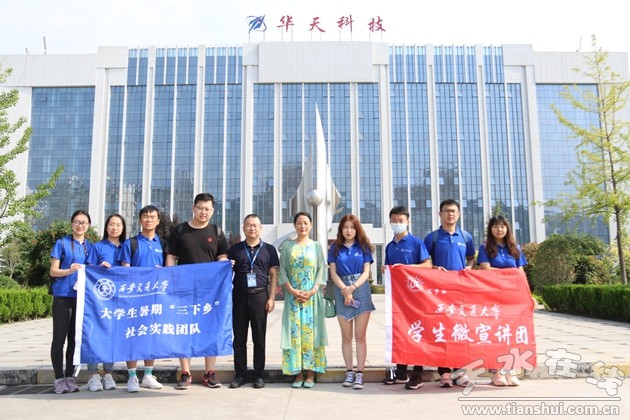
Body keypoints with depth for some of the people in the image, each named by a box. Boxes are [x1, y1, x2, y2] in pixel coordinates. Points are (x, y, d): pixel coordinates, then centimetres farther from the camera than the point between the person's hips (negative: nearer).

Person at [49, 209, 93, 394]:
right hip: (63, 296, -3)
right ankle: (59, 378, 8)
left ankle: (70, 377, 16)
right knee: (59, 338, 0)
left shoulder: (90, 246, 13)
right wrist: (69, 270, -19)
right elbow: (53, 271, -1)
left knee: (75, 338, 7)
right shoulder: (62, 243, 2)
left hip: (82, 297, 3)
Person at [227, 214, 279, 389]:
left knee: (259, 337, 4)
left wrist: (272, 298, -3)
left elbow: (273, 275, 5)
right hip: (239, 295, 1)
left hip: (260, 295, -1)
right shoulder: (235, 249, 10)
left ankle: (258, 375, 13)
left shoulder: (268, 249, 7)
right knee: (239, 337, 5)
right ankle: (240, 373, 16)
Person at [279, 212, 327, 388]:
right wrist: (292, 290, -10)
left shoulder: (316, 246, 7)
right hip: (293, 296, 1)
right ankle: (298, 373, 6)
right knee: (294, 331, -1)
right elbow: (283, 270, 3)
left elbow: (321, 270, 2)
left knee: (310, 331, 0)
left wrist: (312, 291, -10)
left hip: (312, 296, 0)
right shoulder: (287, 246, 8)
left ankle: (310, 373, 5)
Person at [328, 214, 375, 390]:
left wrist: (353, 287, -14)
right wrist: (344, 289, -11)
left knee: (360, 336, -1)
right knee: (346, 336, 6)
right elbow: (333, 273, 3)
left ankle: (359, 374, 3)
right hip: (342, 291, 1)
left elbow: (366, 272, 1)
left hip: (361, 290, -1)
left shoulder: (363, 247, 6)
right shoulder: (335, 248, 9)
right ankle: (349, 372, 15)